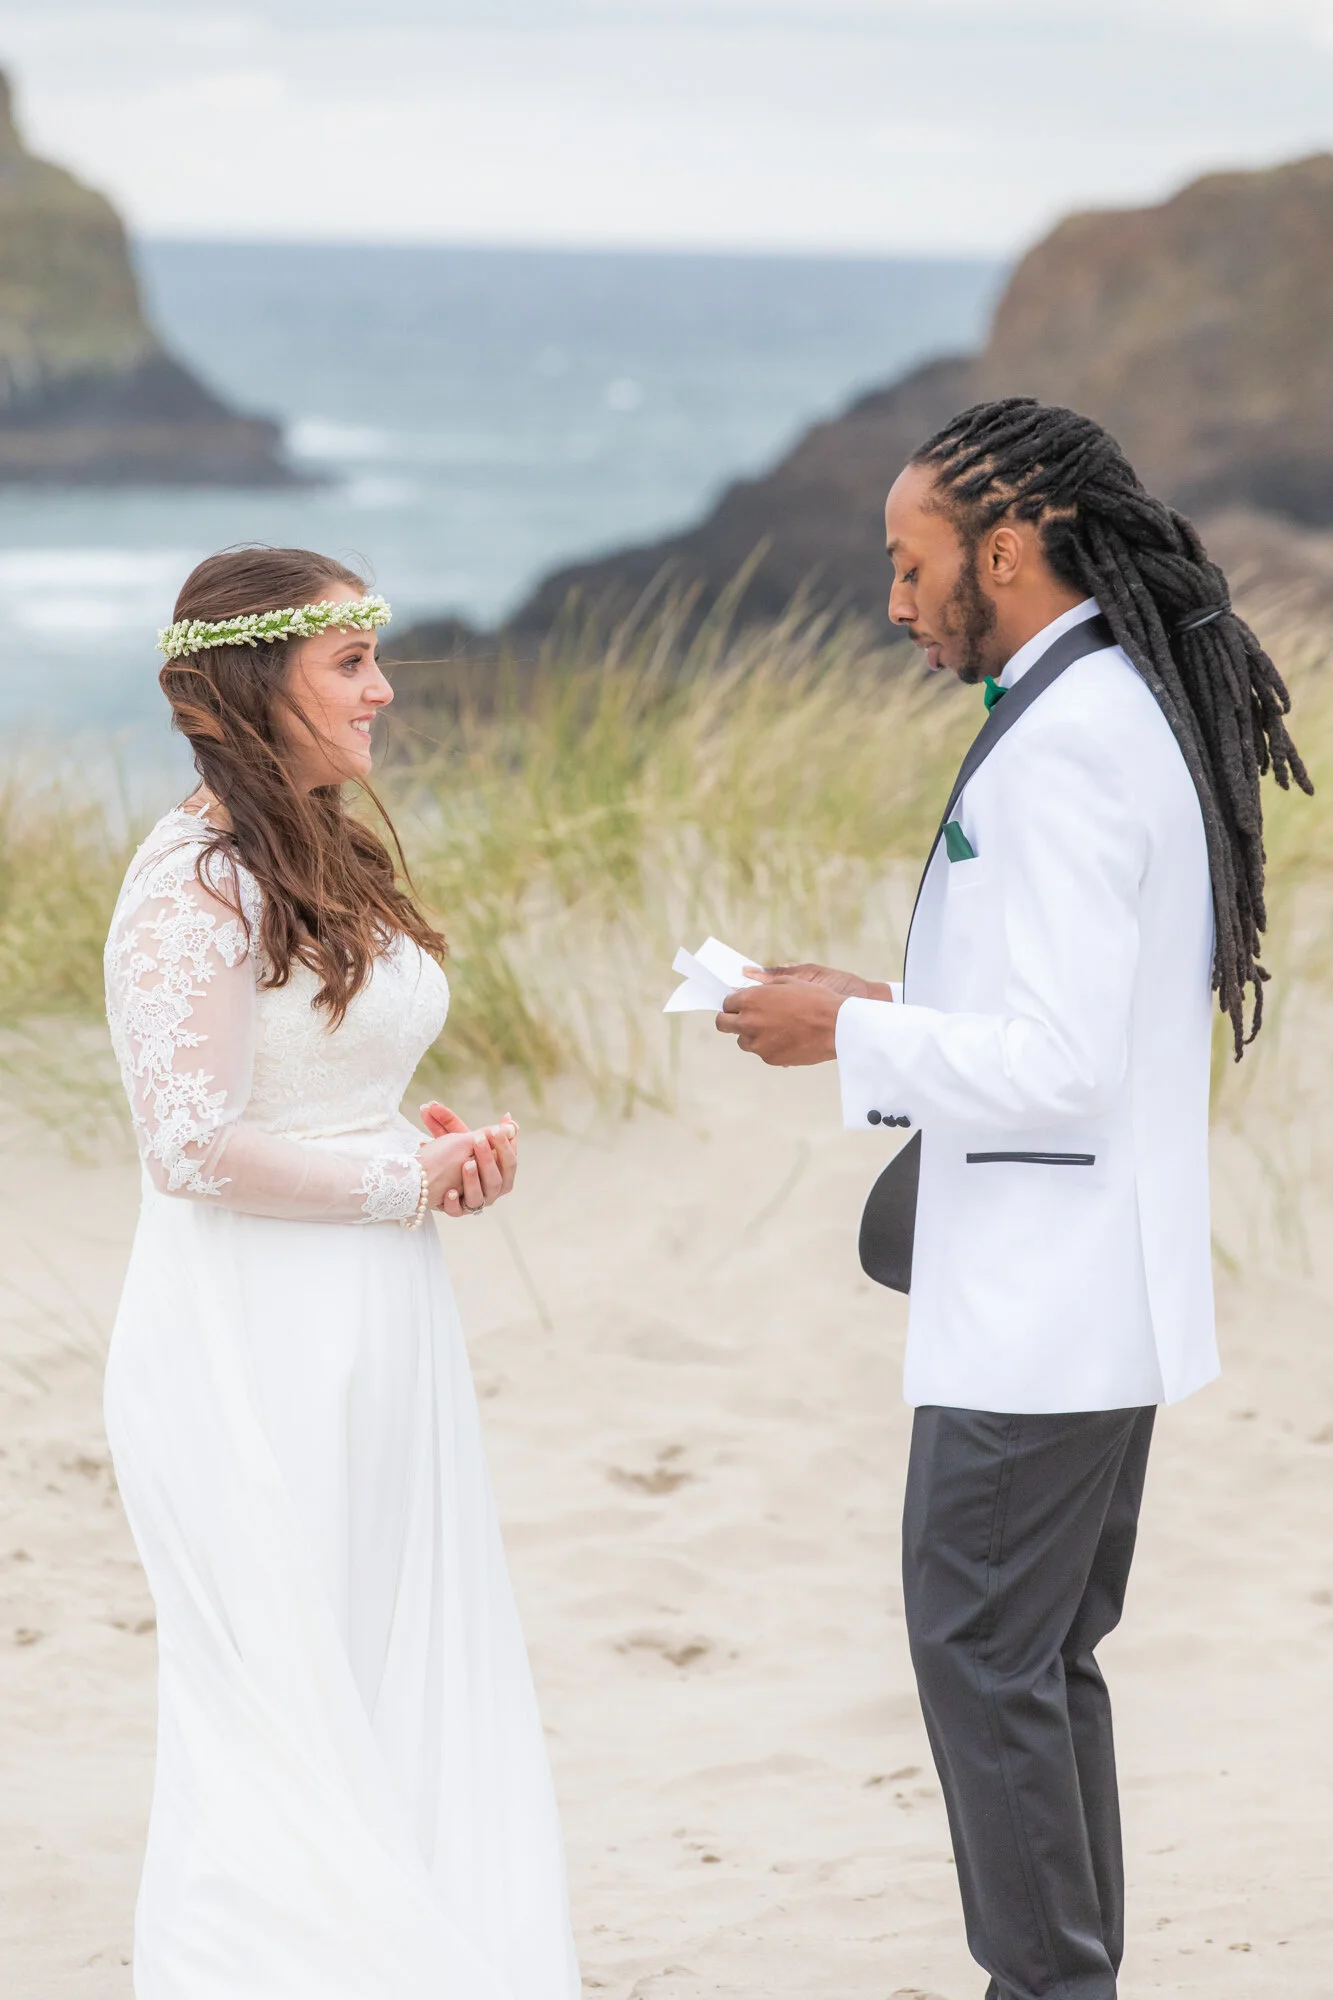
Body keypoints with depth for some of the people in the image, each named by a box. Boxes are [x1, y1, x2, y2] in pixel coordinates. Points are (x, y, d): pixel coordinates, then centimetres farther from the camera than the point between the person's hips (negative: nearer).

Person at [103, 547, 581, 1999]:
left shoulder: (330, 860, 13)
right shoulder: (198, 883, -16)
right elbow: (198, 1145, -21)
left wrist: (433, 1140, 4)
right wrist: (409, 1181, -12)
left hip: (375, 1336, 9)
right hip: (252, 1352, -9)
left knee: (415, 1696, 12)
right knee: (285, 1724, -1)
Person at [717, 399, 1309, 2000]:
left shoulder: (1065, 744, -19)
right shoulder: (1139, 711, 12)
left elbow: (1060, 1065, -23)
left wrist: (851, 1038, -12)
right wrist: (889, 1007, 13)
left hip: (1038, 1309, -10)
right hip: (1105, 1291, 10)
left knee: (979, 1647, -3)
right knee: (1046, 1657, 15)